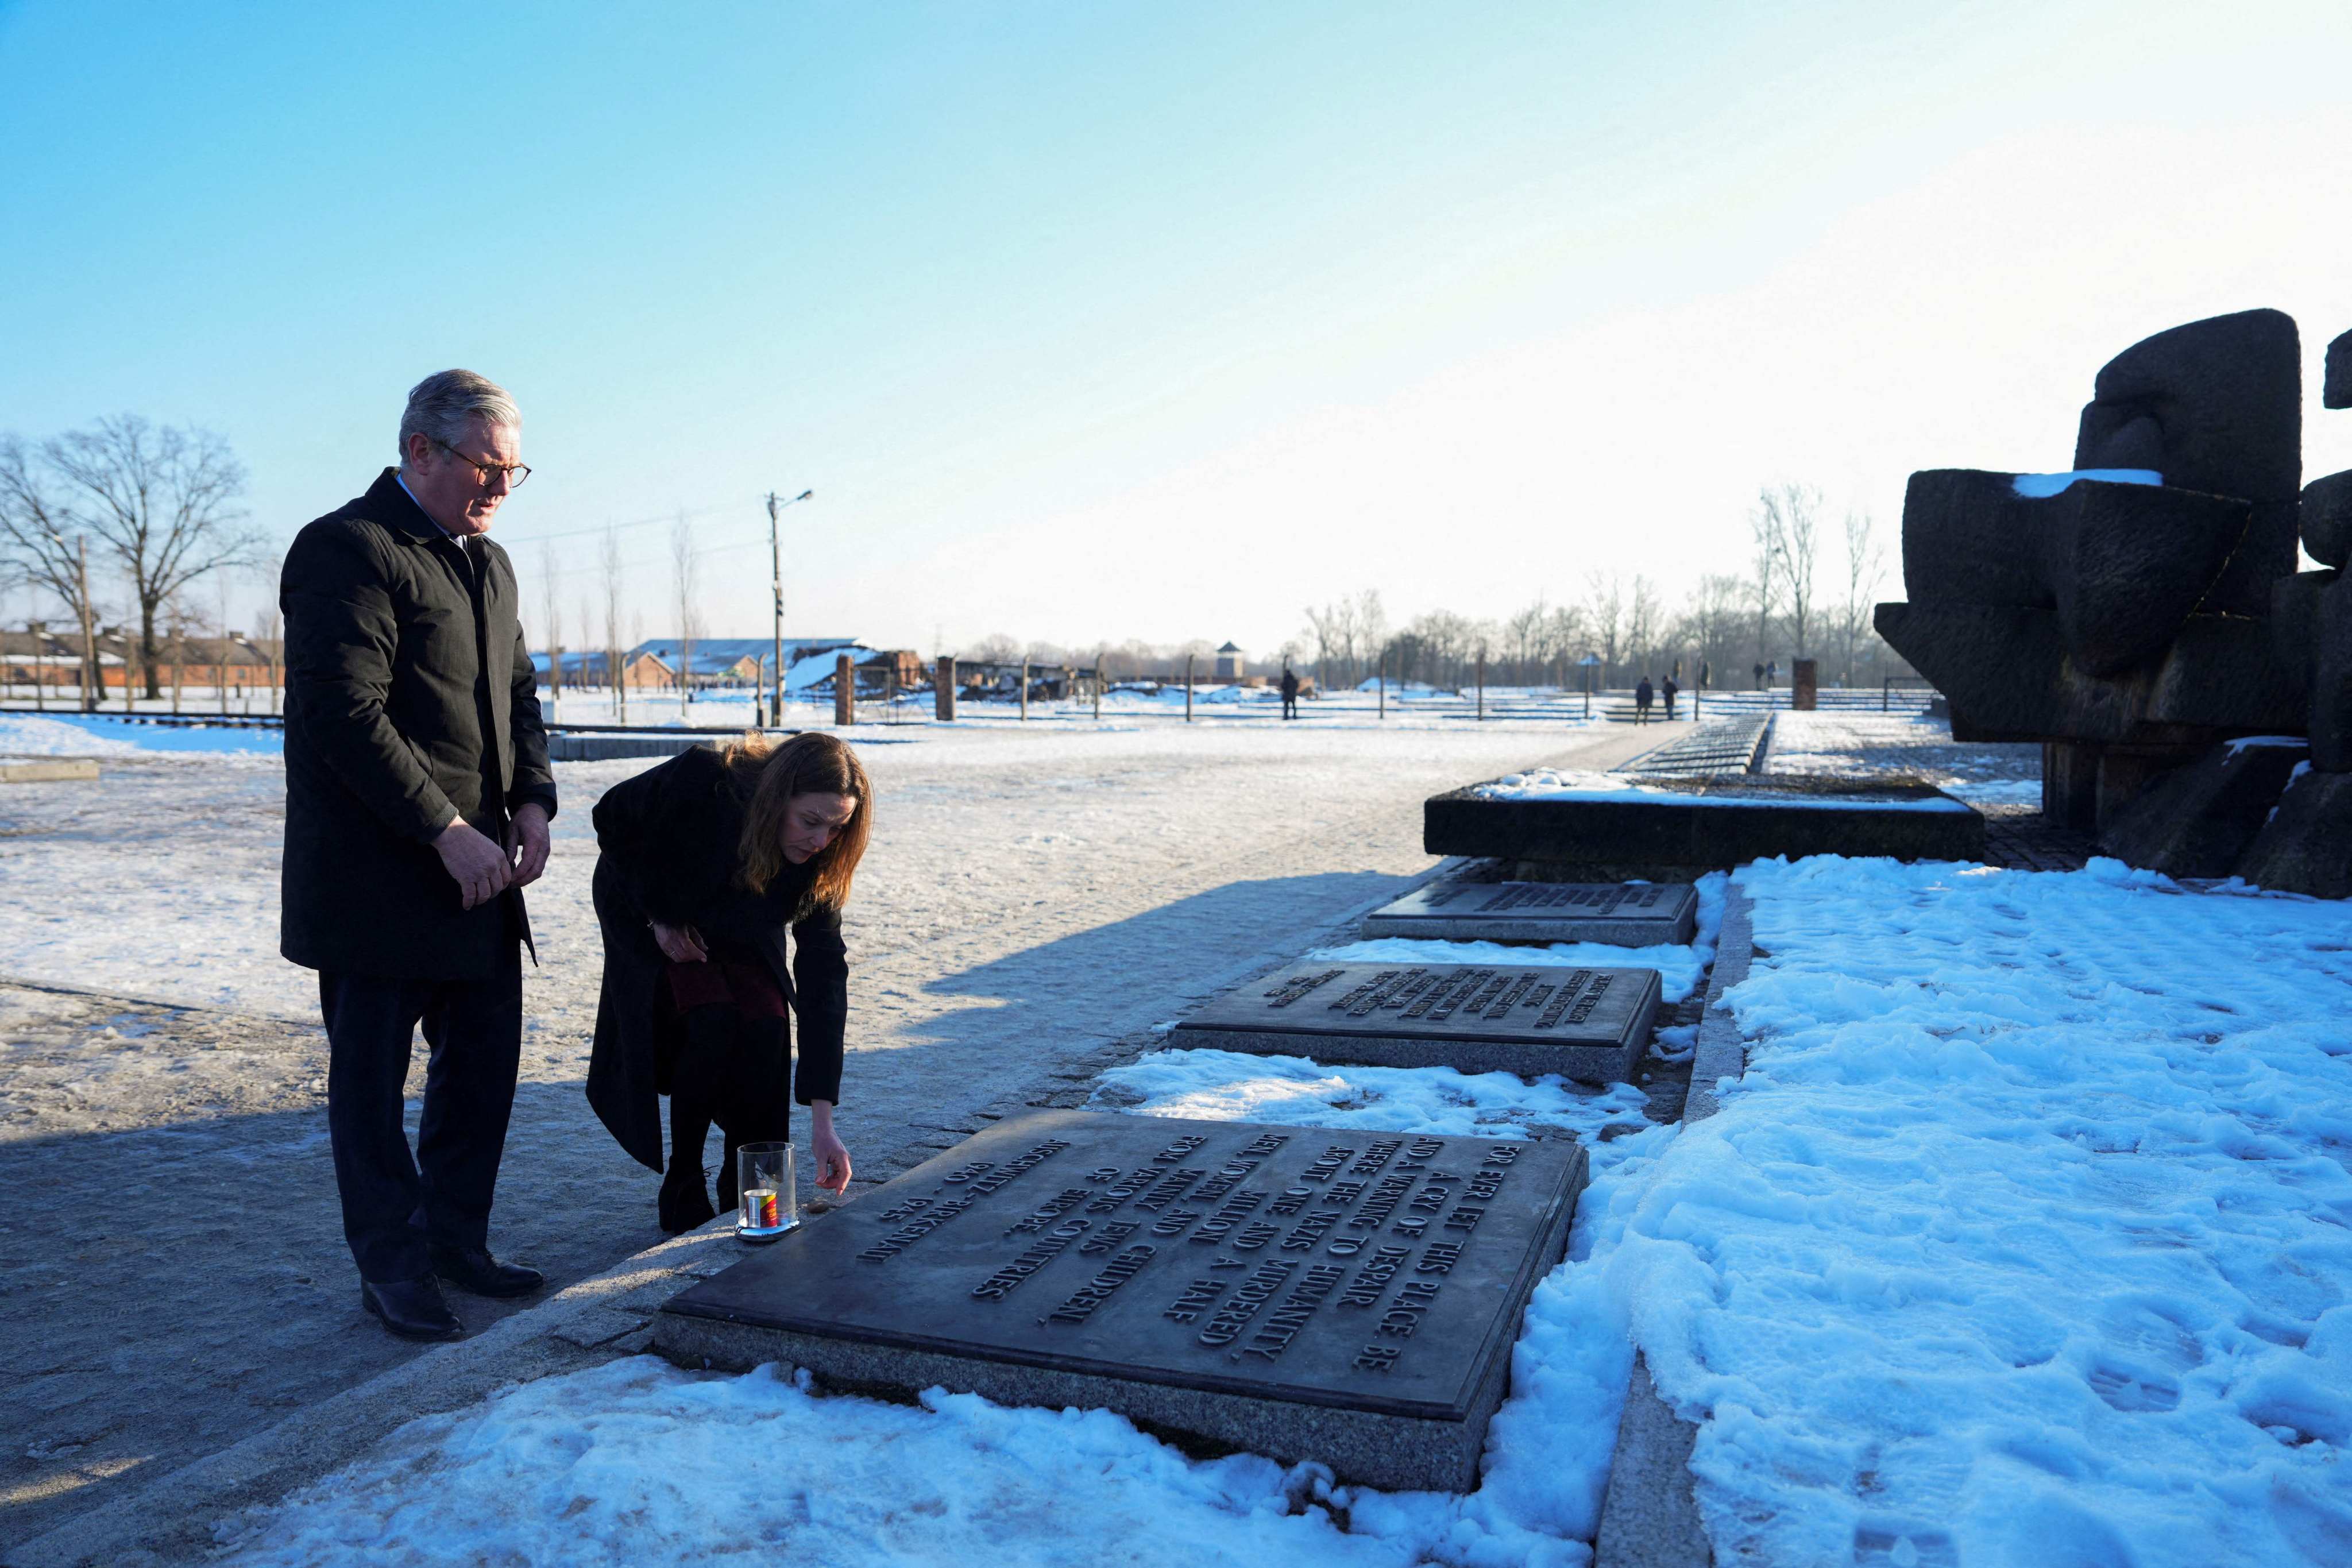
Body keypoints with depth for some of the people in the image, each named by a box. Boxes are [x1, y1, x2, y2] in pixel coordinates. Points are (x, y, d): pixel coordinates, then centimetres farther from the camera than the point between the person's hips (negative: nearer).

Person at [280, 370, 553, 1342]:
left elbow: (518, 694, 18)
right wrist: (448, 833, -19)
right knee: (372, 1077, 6)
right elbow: (346, 716, -19)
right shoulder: (347, 549, -12)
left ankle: (456, 1238, 29)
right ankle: (393, 1267, 20)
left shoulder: (489, 563, 15)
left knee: (486, 1058, 13)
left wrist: (532, 802, 2)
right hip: (376, 878, -8)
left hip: (477, 874, 8)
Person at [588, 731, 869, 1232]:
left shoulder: (818, 862, -27)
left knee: (765, 1025, -21)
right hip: (648, 917, -3)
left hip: (736, 935, 3)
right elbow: (613, 819, -17)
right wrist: (657, 918, -18)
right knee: (711, 1021, -25)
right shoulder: (698, 783, -38)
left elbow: (823, 975, -29)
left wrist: (822, 1120, -32)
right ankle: (682, 1190, -6)